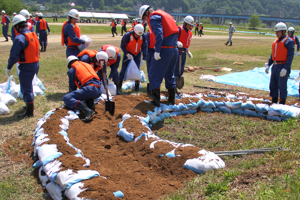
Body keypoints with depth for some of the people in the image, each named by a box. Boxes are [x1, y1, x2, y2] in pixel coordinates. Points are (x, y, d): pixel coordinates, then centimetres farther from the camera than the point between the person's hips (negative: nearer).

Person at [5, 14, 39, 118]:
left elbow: (14, 56, -18)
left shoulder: (19, 38, -20)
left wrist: (9, 67, -5)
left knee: (26, 88, 0)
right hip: (35, 64, 8)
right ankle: (29, 105, 40)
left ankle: (29, 112, 7)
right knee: (28, 87, 25)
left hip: (26, 67, -8)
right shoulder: (33, 35, 6)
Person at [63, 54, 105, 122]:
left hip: (89, 89, -7)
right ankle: (91, 105, 6)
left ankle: (87, 111, -29)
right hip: (98, 91, 7)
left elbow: (72, 87, 14)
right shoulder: (88, 65, 31)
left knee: (66, 98, -8)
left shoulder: (71, 70, 12)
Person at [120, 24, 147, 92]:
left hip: (137, 54, 2)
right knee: (124, 68, -7)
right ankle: (119, 84, 5)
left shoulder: (143, 36, -20)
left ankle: (137, 86, 10)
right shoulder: (127, 35, -28)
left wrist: (144, 59, -21)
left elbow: (144, 47, -15)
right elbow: (122, 46, -16)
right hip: (128, 54, -2)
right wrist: (127, 54, -29)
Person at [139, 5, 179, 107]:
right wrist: (175, 43, 18)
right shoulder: (165, 15, 23)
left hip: (164, 49, -9)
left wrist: (157, 51, -21)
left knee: (154, 74, 0)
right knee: (169, 74, 20)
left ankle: (156, 100, -2)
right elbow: (175, 32, 20)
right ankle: (172, 99, 24)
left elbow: (159, 34, -18)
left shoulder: (154, 17, -4)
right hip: (174, 49, 9)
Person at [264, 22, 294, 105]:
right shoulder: (276, 41, 14)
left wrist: (285, 69, -22)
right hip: (275, 66, 8)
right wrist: (268, 65, 13)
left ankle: (282, 105, 7)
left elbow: (290, 57, -15)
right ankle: (274, 103, 22)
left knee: (282, 86, -2)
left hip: (283, 67, -8)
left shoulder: (289, 42, -9)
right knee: (273, 85, 11)